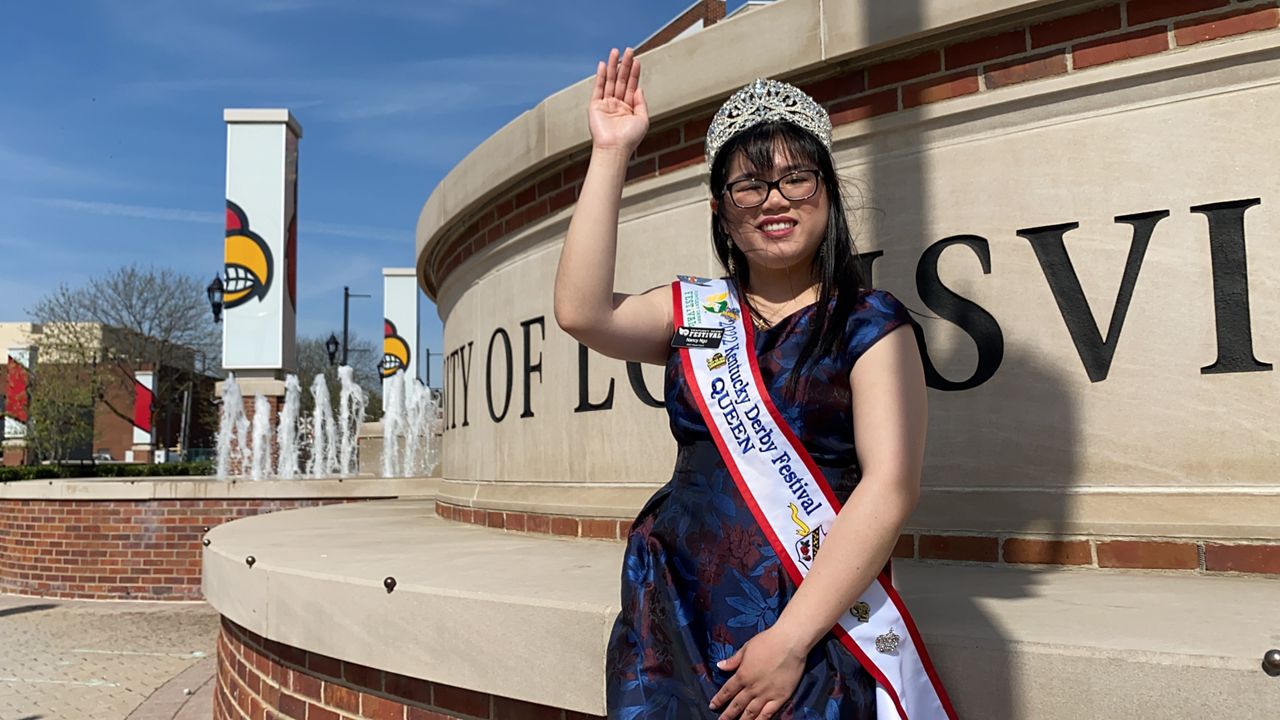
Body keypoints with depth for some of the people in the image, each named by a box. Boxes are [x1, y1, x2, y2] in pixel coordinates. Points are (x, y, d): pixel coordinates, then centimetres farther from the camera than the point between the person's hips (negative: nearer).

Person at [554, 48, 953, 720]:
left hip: (815, 629, -3)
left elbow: (890, 487, -13)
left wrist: (791, 640, -18)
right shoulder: (694, 311, 9)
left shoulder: (871, 324, -3)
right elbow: (579, 310, -8)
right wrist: (610, 155, -7)